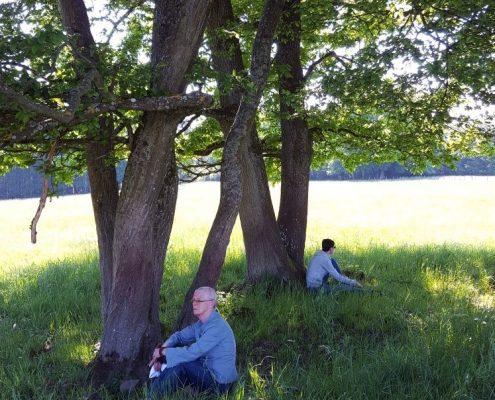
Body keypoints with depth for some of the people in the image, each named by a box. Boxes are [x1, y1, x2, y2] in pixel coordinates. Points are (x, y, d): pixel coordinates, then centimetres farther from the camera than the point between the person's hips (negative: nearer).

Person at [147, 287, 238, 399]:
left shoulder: (217, 326, -24)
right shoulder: (202, 323, 8)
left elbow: (192, 353, -27)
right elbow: (180, 336, 12)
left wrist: (163, 351, -16)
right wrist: (161, 349, -7)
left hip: (219, 382, -9)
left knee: (179, 367, -22)